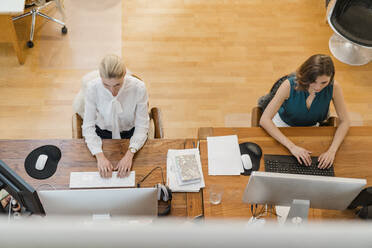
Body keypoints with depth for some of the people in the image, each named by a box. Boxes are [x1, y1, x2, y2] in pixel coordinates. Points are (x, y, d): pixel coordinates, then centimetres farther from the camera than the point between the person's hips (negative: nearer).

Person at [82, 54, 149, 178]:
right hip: (103, 133, 1)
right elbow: (88, 126, -18)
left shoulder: (138, 87, -25)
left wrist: (129, 154, -33)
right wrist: (100, 156, -32)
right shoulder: (92, 88, -22)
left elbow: (142, 126, -19)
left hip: (131, 134, 0)